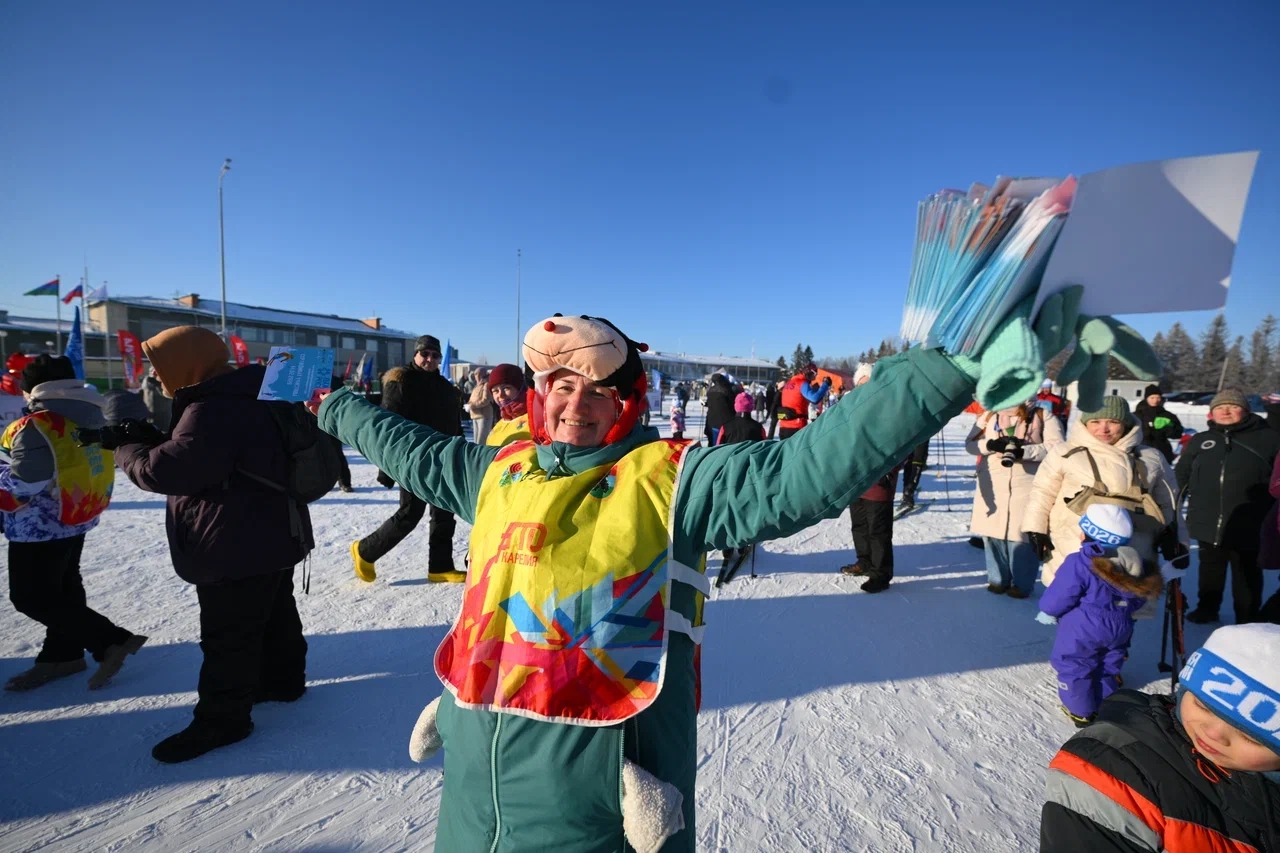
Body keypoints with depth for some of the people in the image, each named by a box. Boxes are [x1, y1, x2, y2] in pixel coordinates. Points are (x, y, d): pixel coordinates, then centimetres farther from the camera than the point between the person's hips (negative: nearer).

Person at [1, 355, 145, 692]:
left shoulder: (34, 427, -24)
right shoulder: (90, 416, 2)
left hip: (41, 526, -8)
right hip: (78, 517, 9)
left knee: (30, 598, 2)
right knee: (64, 586, 20)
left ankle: (112, 640, -2)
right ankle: (62, 654, 32)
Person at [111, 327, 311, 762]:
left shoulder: (212, 411, -24)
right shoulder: (240, 396, 10)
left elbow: (169, 470, -25)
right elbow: (192, 455, 18)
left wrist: (126, 450, -7)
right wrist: (145, 436, 5)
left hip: (236, 547, -10)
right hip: (270, 536, 11)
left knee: (227, 635, 3)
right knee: (274, 613, 22)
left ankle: (222, 718, 17)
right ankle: (283, 679, 39)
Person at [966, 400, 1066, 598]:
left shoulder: (1043, 416, 0)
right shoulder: (989, 416, 10)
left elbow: (1056, 447, -10)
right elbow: (970, 443, 5)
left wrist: (1023, 451, -23)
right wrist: (990, 445, -16)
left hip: (1027, 489, -3)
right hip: (993, 488, 3)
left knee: (1022, 535, 0)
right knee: (993, 534, 10)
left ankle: (1022, 584, 16)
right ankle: (998, 579, 25)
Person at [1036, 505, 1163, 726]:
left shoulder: (1079, 563, -25)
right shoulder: (1133, 564, -4)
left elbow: (1059, 596, -18)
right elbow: (1138, 599, 11)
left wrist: (1047, 611, 1)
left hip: (1082, 628, -7)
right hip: (1119, 629, 7)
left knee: (1072, 666, 10)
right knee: (1108, 666, 24)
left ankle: (1080, 711, 18)